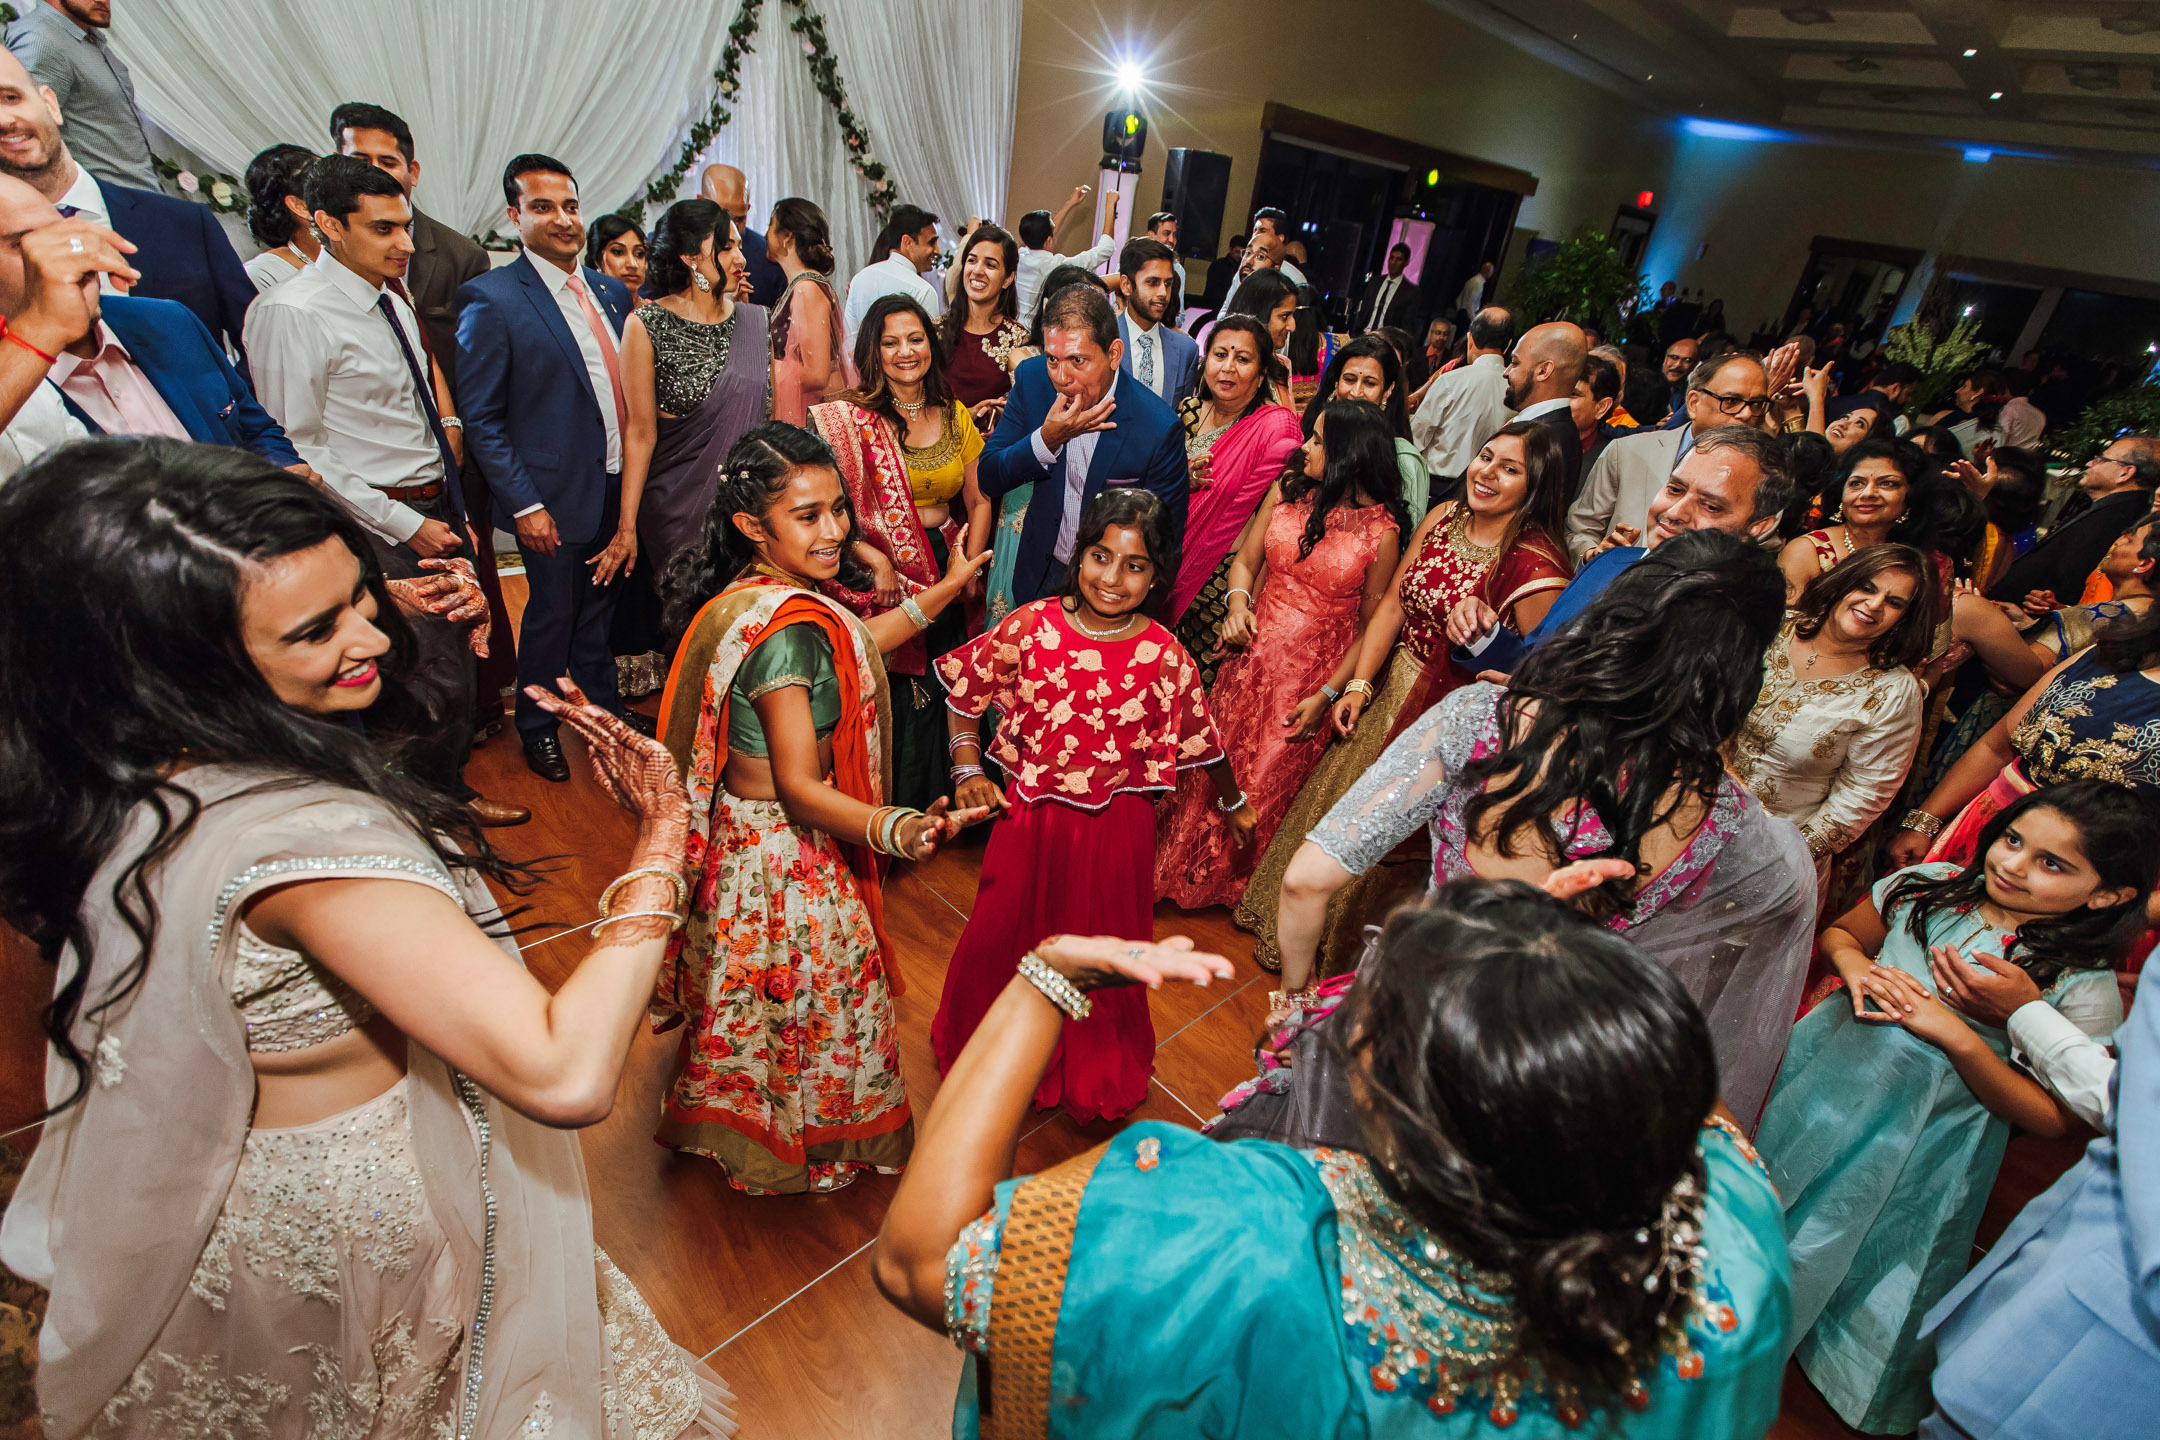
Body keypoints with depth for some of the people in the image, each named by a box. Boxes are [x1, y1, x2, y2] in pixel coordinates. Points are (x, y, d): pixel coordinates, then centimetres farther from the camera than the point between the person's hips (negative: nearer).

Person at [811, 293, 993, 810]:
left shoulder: (955, 416, 10)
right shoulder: (850, 418, -5)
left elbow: (979, 501, 10)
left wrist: (968, 569, -3)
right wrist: (876, 561, -20)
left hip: (946, 577, 4)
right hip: (882, 579, -4)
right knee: (896, 703, 1)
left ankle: (942, 808, 30)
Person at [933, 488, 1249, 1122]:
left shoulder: (1163, 656, -13)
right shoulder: (1030, 626, -12)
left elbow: (1200, 738, 1)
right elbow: (965, 689, 2)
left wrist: (1233, 802, 14)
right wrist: (967, 768, -4)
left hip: (1115, 825, -1)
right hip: (1030, 812, 1)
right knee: (1005, 935, 16)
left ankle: (1098, 1075, 46)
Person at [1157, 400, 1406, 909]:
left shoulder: (1381, 532, -12)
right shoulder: (1288, 488, -1)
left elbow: (1372, 626, -7)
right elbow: (1245, 560, 7)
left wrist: (1328, 695, -12)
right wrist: (1238, 603, -13)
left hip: (1313, 672, -3)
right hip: (1255, 652, 4)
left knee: (1266, 782, 10)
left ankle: (1234, 885, 38)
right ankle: (1178, 870, 36)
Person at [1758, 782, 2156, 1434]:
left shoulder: (2085, 989, -17)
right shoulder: (1932, 886, -8)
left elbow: (2053, 1120, -13)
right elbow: (1838, 932, 9)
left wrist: (1957, 1035, -26)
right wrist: (1854, 964, -14)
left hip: (1924, 1136, -3)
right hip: (1830, 1070, 3)